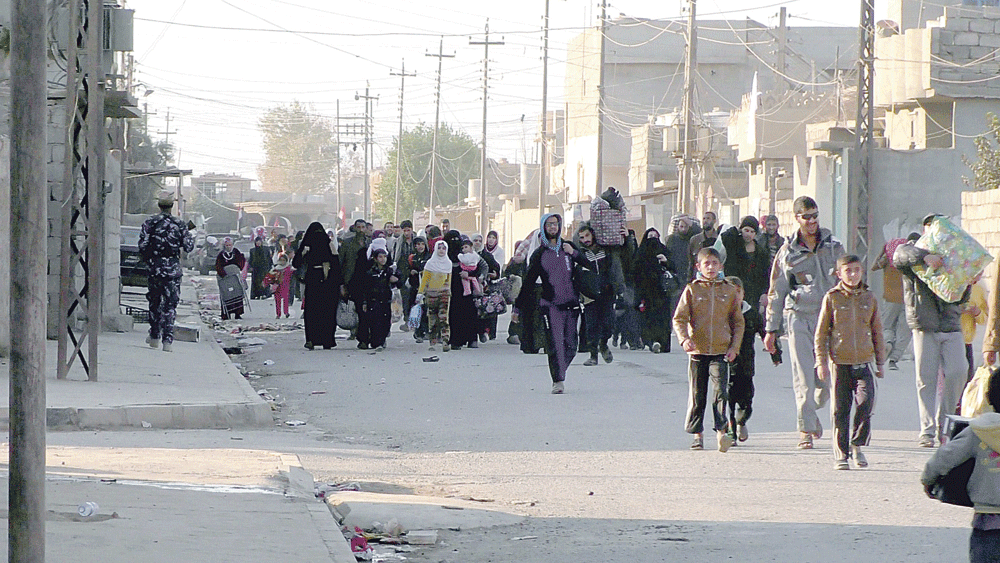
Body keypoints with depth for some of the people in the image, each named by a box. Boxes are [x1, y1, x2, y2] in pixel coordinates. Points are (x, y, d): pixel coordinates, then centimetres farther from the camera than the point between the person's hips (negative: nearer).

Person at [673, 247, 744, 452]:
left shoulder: (729, 291, 8)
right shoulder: (692, 290, 4)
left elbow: (738, 322, 12)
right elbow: (679, 318, 1)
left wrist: (734, 347, 2)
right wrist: (684, 338, -16)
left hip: (721, 351, 0)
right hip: (697, 350, 0)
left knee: (721, 391, -15)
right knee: (697, 395, 6)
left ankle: (721, 431, -17)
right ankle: (697, 434, 16)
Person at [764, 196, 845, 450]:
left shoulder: (834, 247, 10)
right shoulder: (788, 251, 5)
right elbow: (776, 292, 9)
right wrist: (771, 329, 6)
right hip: (798, 317, -2)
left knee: (828, 378, 0)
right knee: (803, 379, -7)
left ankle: (811, 411, 27)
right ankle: (805, 428, -1)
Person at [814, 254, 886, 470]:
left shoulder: (869, 298, 9)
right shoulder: (832, 298, 2)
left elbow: (877, 332, 16)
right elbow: (821, 332, 5)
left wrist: (880, 363, 16)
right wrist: (821, 361, -1)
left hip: (864, 362, 1)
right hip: (839, 361, -1)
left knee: (866, 402, -14)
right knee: (841, 409, 0)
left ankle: (857, 444, 7)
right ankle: (841, 454, 9)